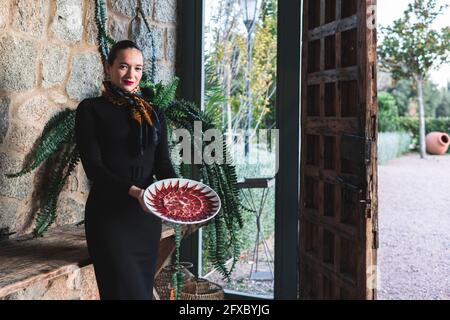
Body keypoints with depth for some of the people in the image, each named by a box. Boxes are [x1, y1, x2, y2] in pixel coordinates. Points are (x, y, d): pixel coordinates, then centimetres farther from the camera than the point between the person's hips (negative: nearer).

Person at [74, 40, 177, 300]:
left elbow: (163, 164, 7)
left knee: (144, 290, 9)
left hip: (147, 214, 5)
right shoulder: (92, 109, 1)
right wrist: (135, 191, -23)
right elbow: (92, 165, -9)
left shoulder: (154, 113, 14)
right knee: (128, 291, -12)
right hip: (109, 213, -4)